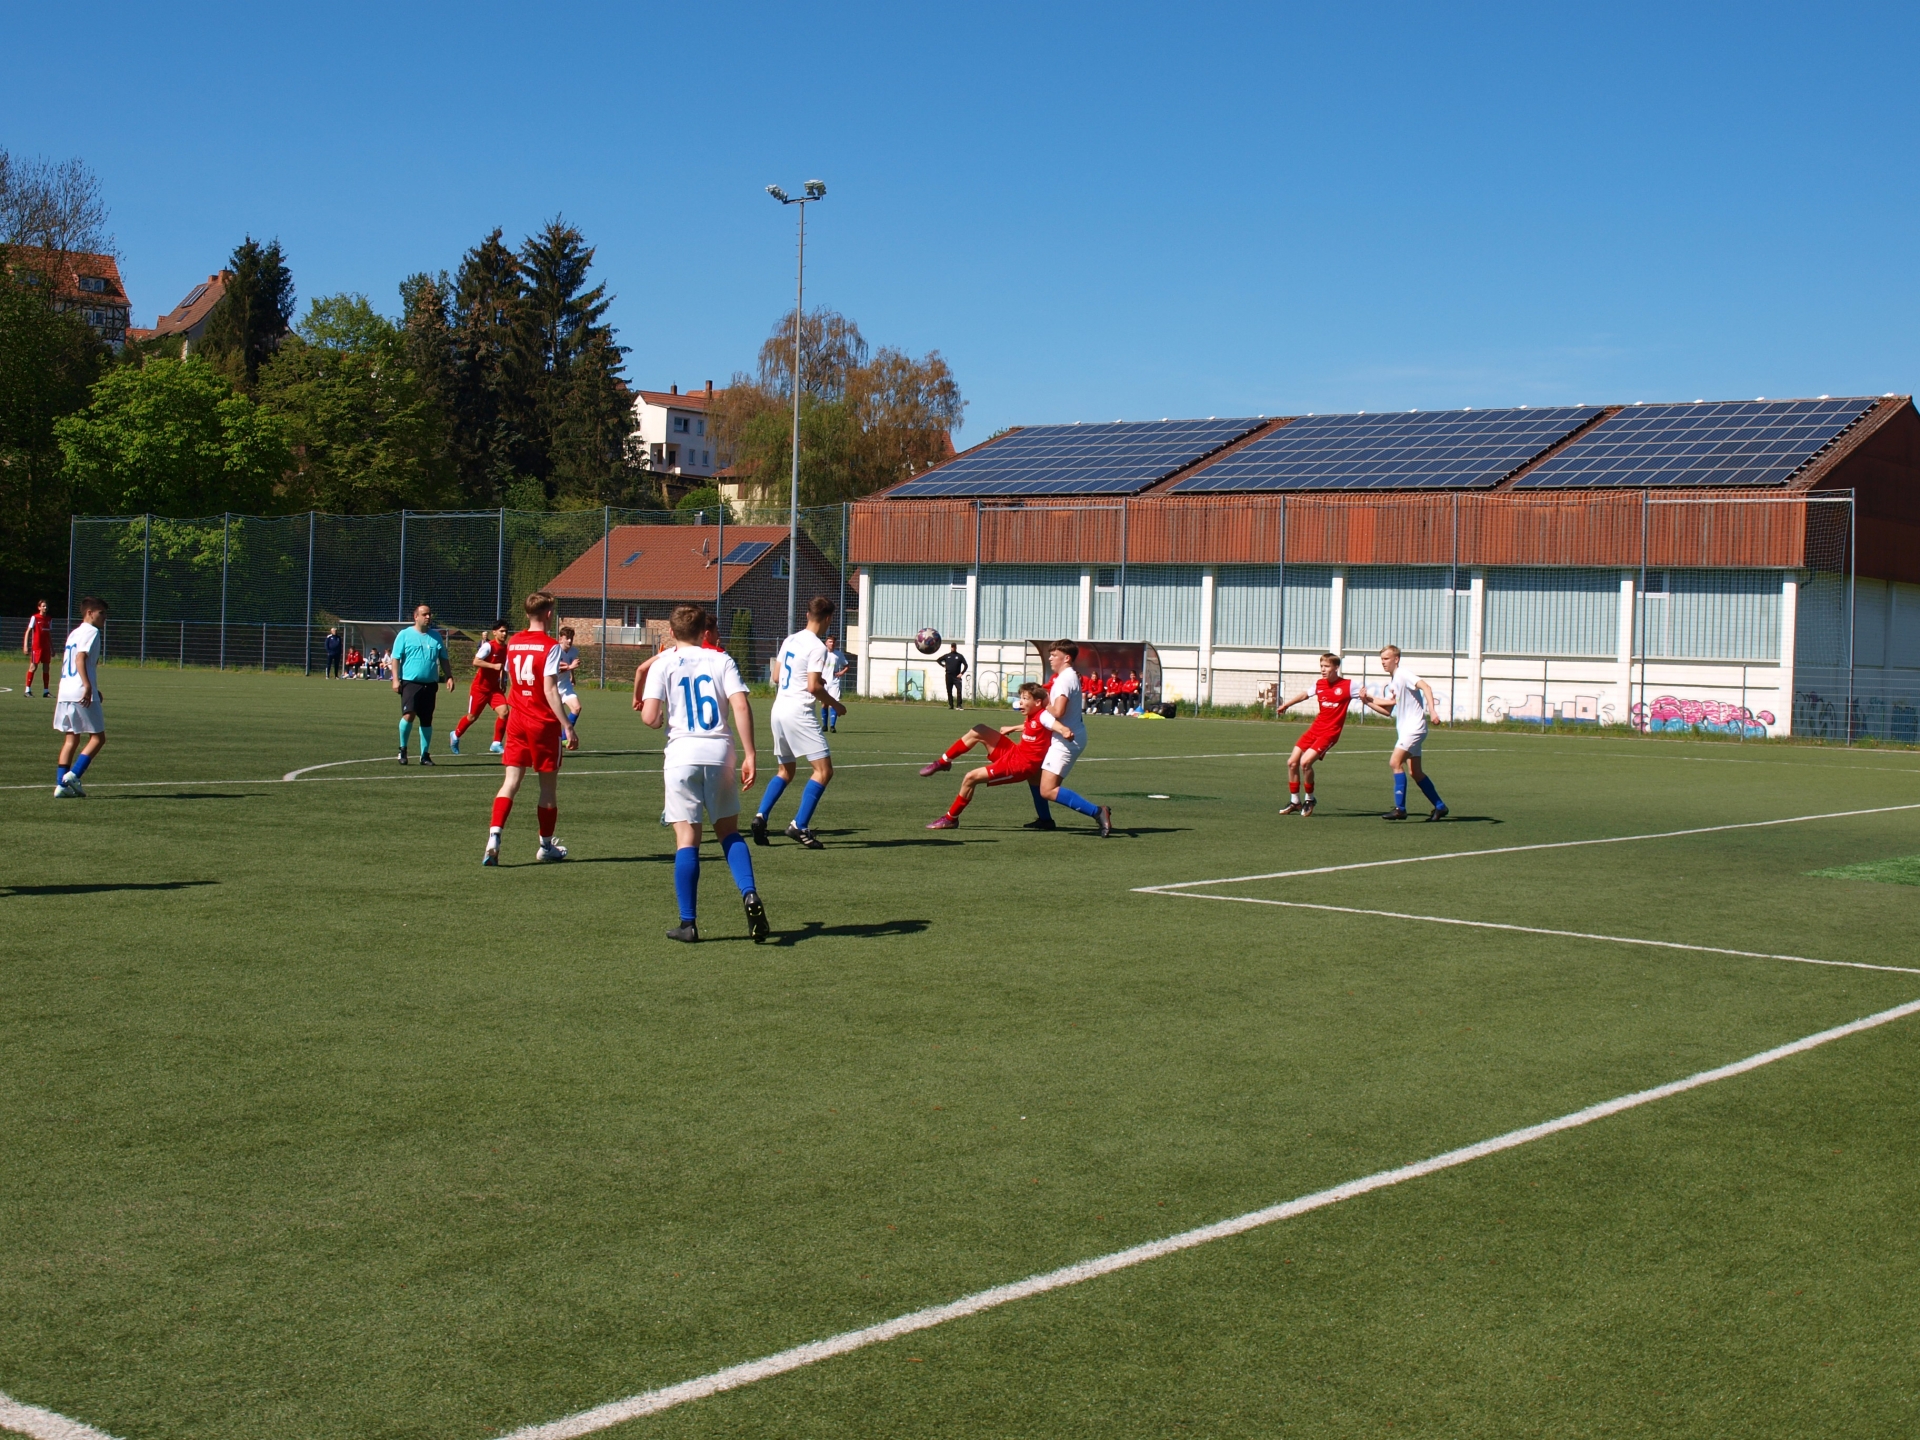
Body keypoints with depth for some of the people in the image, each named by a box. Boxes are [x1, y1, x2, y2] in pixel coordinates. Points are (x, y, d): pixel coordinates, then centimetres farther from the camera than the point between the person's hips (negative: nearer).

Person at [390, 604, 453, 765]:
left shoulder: (436, 636, 13)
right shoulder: (405, 635, 2)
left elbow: (443, 659, 19)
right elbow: (396, 659, 0)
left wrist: (449, 676, 7)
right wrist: (396, 679, -9)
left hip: (430, 684, 4)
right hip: (410, 682, -4)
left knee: (426, 720, 7)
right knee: (409, 715, -19)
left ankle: (425, 754, 16)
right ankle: (403, 748, 1)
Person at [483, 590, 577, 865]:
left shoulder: (512, 643, 7)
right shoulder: (551, 645, -12)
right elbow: (550, 690, -18)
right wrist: (567, 726, -17)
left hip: (517, 720, 5)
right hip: (544, 723, -5)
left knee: (510, 782, 1)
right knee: (548, 785, 9)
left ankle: (494, 838, -17)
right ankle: (546, 846, 19)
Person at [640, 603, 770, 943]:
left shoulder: (663, 664, 2)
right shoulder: (721, 660, 6)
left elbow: (649, 717, -8)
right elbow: (741, 707, -5)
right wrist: (749, 756, -3)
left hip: (682, 753, -2)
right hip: (719, 752, 2)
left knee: (687, 839, 2)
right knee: (729, 832, 16)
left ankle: (688, 923, 1)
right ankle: (749, 894, -6)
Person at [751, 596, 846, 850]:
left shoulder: (790, 640, 12)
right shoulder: (817, 647, -11)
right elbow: (813, 687, -17)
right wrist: (835, 705, -2)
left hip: (779, 710, 8)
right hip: (799, 712, -8)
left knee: (785, 771, 19)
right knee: (824, 769, -5)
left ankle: (760, 816, 3)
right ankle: (799, 825, -13)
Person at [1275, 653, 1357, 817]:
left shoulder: (1348, 685, -10)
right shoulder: (1319, 684, 6)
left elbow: (1366, 697, -8)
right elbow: (1304, 695, 24)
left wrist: (1364, 696, -32)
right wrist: (1286, 705, 35)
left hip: (1330, 732, -6)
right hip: (1315, 728, 6)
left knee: (1305, 762, -20)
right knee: (1292, 762, 2)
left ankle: (1309, 799, 3)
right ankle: (1295, 802, 18)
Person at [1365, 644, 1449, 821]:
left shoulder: (1403, 673, -11)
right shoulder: (1391, 682, 16)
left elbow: (1426, 687, -26)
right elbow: (1388, 710, 16)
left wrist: (1432, 711, -38)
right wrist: (1367, 701, 6)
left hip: (1414, 726, -10)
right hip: (1405, 729, 10)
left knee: (1395, 763, -17)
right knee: (1415, 772, 10)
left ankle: (1400, 809, -16)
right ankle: (1440, 806, 17)